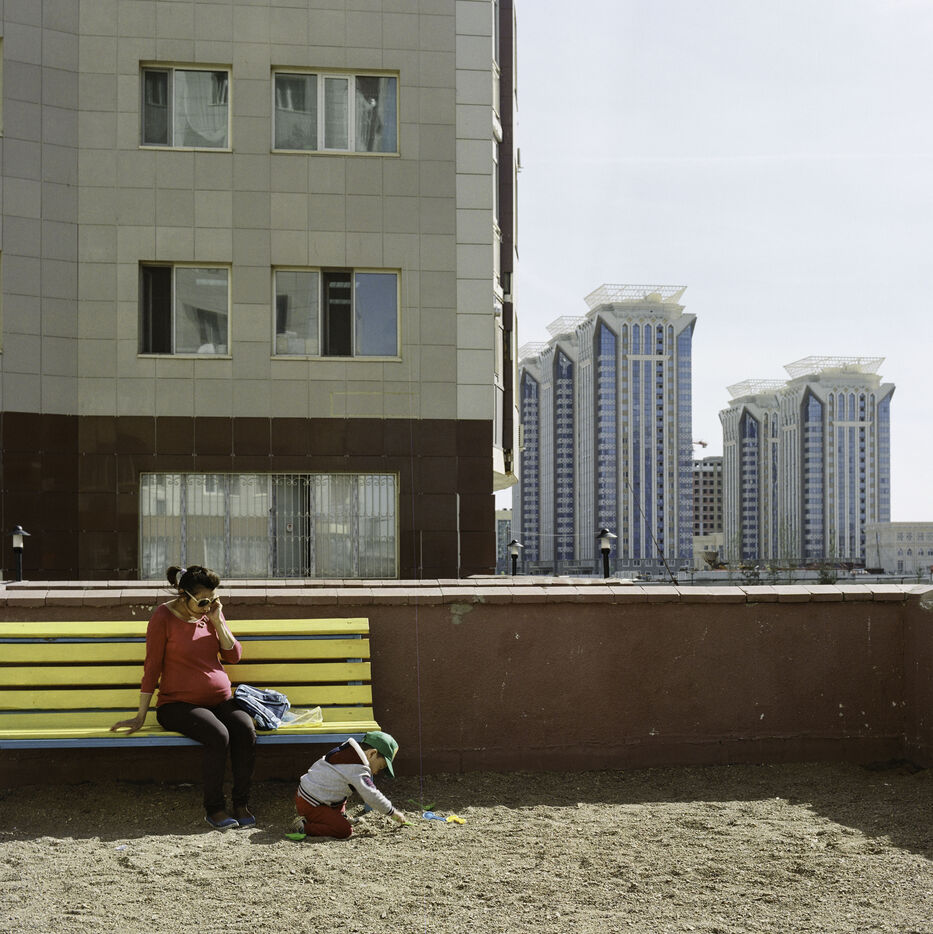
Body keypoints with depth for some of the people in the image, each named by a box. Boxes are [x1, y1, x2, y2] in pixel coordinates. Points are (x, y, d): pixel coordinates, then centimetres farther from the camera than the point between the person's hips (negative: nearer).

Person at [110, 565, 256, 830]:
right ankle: (214, 808, -19)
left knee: (246, 728, -27)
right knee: (218, 735, -33)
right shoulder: (164, 617, -5)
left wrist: (217, 621, -7)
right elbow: (152, 668, -4)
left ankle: (241, 803, -16)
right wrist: (140, 716, -5)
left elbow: (234, 656, 5)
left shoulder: (211, 612, 9)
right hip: (178, 704, -4)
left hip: (220, 699, 5)